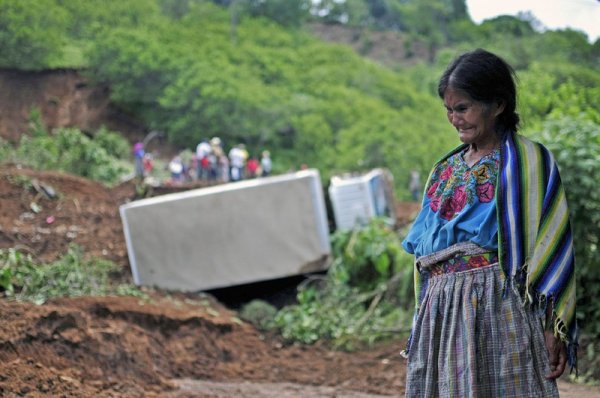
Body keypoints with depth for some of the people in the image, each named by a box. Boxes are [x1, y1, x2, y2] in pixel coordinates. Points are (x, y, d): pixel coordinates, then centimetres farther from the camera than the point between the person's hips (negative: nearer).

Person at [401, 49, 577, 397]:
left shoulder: (528, 163, -2)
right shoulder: (446, 170, 17)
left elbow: (550, 243, -8)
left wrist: (554, 329, -15)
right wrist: (422, 324, 14)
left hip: (498, 309, -6)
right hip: (441, 315, 6)